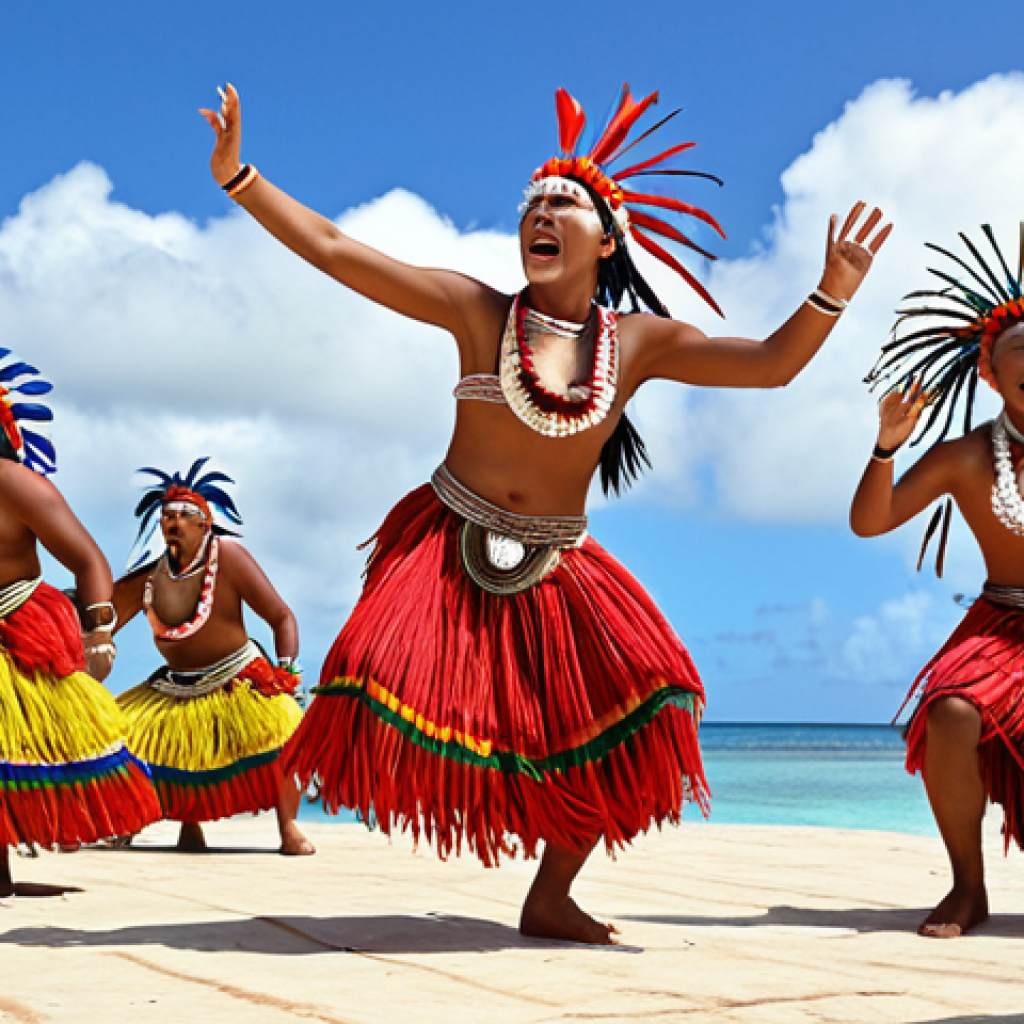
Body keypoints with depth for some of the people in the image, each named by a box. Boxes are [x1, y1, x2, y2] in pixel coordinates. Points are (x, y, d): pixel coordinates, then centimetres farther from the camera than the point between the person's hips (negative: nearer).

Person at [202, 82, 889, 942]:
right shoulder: (478, 312, -3)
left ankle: (550, 900, 6)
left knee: (631, 712, -11)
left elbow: (770, 366, 0)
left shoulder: (642, 342, 3)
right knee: (391, 680, -25)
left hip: (557, 567, 2)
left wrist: (833, 293, -14)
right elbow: (333, 251, -6)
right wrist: (240, 179, -11)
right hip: (447, 548, -2)